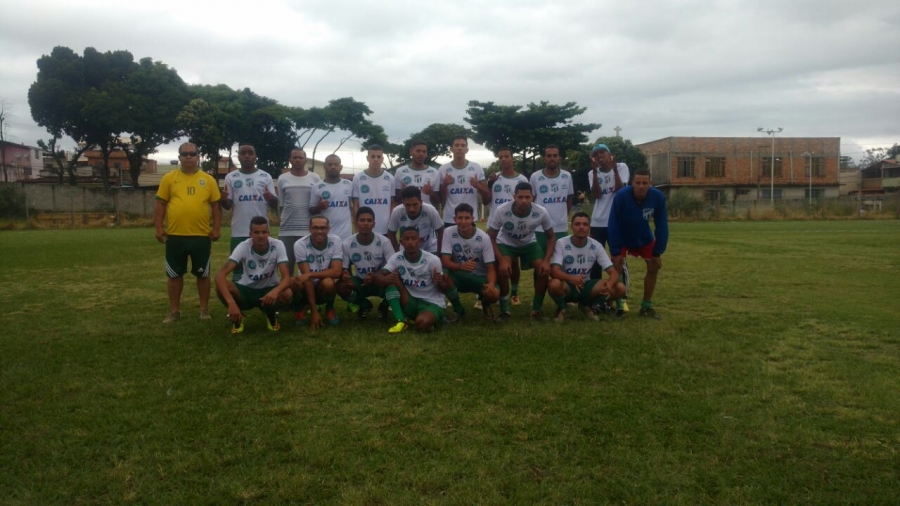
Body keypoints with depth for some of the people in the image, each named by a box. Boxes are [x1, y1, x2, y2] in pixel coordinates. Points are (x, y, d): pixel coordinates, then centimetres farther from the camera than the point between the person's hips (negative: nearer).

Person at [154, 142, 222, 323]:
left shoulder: (208, 180, 5)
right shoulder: (169, 178, 4)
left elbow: (215, 205, 6)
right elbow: (160, 204, 4)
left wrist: (216, 228, -3)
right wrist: (159, 227, -4)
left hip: (201, 235, 0)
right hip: (175, 235, 0)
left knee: (202, 273, 8)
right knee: (174, 274, 9)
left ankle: (204, 309, 21)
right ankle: (174, 310, 21)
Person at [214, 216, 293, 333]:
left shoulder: (277, 245, -19)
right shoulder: (243, 247, -21)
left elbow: (286, 277, -26)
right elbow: (220, 275, -31)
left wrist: (276, 291, -51)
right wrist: (231, 303, -46)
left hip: (269, 290, 0)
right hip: (246, 290, 0)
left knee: (287, 294, -35)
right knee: (220, 286, -31)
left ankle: (271, 314, 2)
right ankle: (238, 316, 1)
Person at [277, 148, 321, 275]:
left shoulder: (315, 178, 4)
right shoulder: (283, 179, 6)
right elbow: (280, 205, 11)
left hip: (308, 229, -1)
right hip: (287, 230, 1)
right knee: (286, 265, 6)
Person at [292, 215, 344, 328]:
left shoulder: (335, 241, -16)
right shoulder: (300, 245, -19)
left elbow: (337, 272, -23)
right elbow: (307, 277, -23)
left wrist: (310, 274, -35)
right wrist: (314, 312, -27)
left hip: (324, 288, 0)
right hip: (307, 287, 0)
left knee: (328, 282, -34)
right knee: (296, 282, -33)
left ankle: (329, 309, 1)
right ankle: (301, 308, 2)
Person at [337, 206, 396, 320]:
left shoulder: (384, 242, -19)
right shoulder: (347, 244, -15)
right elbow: (343, 269, -9)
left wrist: (376, 276, -37)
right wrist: (344, 275, -35)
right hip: (360, 283, 1)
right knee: (341, 287, -29)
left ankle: (384, 305, 6)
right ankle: (364, 305, 6)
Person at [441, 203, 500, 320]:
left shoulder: (484, 238, -16)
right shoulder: (448, 232, -15)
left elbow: (491, 267, -16)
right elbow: (445, 262, -19)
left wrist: (491, 283, -39)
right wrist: (461, 266, -42)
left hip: (480, 277, -1)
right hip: (459, 276, 1)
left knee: (494, 294, -33)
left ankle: (485, 305, 10)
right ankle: (458, 309, -4)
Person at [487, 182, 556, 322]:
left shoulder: (541, 213, -27)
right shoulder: (501, 211, -32)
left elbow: (551, 237, -11)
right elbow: (491, 237, -20)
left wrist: (547, 260, -23)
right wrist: (501, 260, -31)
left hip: (529, 244, 2)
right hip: (506, 244, -2)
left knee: (544, 270, -18)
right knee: (503, 270, -28)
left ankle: (536, 310, 2)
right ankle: (504, 311, -8)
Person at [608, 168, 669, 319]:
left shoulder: (658, 197, -27)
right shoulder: (621, 196, -34)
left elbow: (662, 226, -15)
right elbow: (613, 225, -25)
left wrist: (658, 252, -14)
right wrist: (615, 252, -23)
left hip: (644, 238, 3)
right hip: (622, 238, -3)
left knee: (654, 266, -2)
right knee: (616, 268, -14)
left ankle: (646, 306, 12)